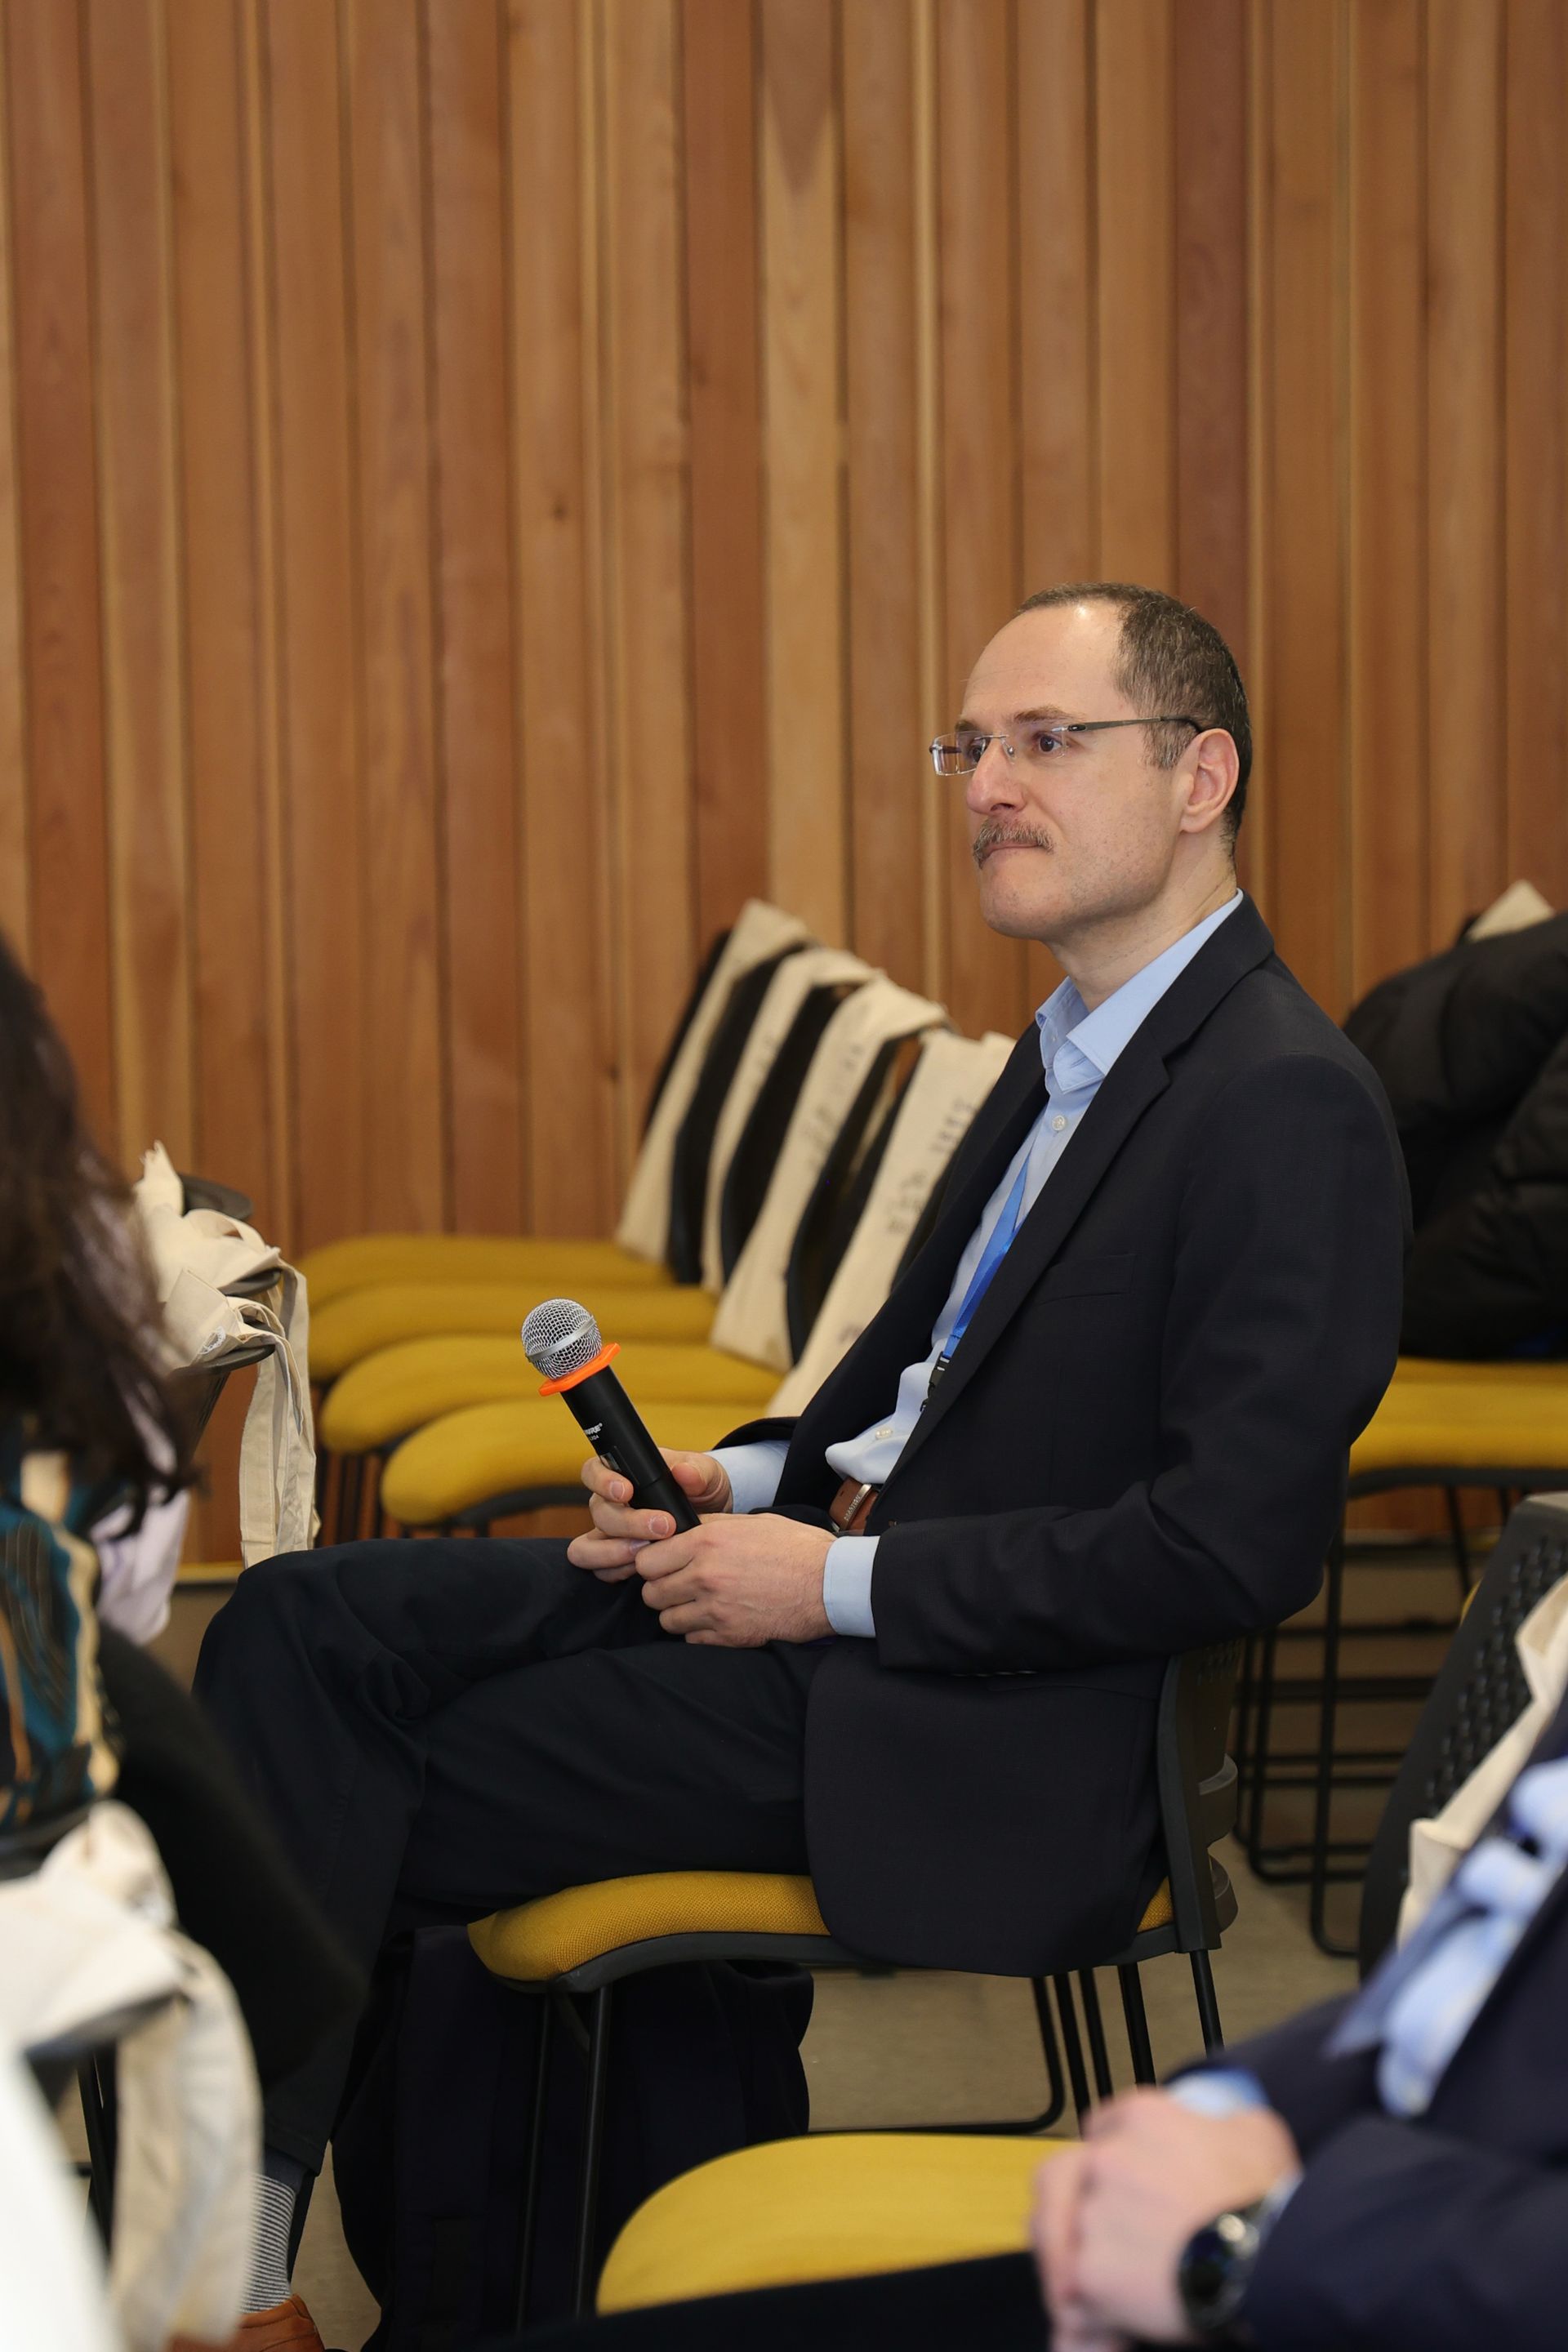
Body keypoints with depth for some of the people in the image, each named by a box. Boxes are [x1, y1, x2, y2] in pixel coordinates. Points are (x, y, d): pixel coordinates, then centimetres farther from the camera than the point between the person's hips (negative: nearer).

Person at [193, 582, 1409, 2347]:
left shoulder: (1289, 1106, -17)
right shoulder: (1077, 1048, 13)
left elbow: (1234, 1543, -23)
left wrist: (841, 1578, -18)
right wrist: (742, 1482, 3)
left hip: (974, 1734, -9)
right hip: (841, 1571, 9)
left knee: (352, 1807, -13)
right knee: (303, 1627, -6)